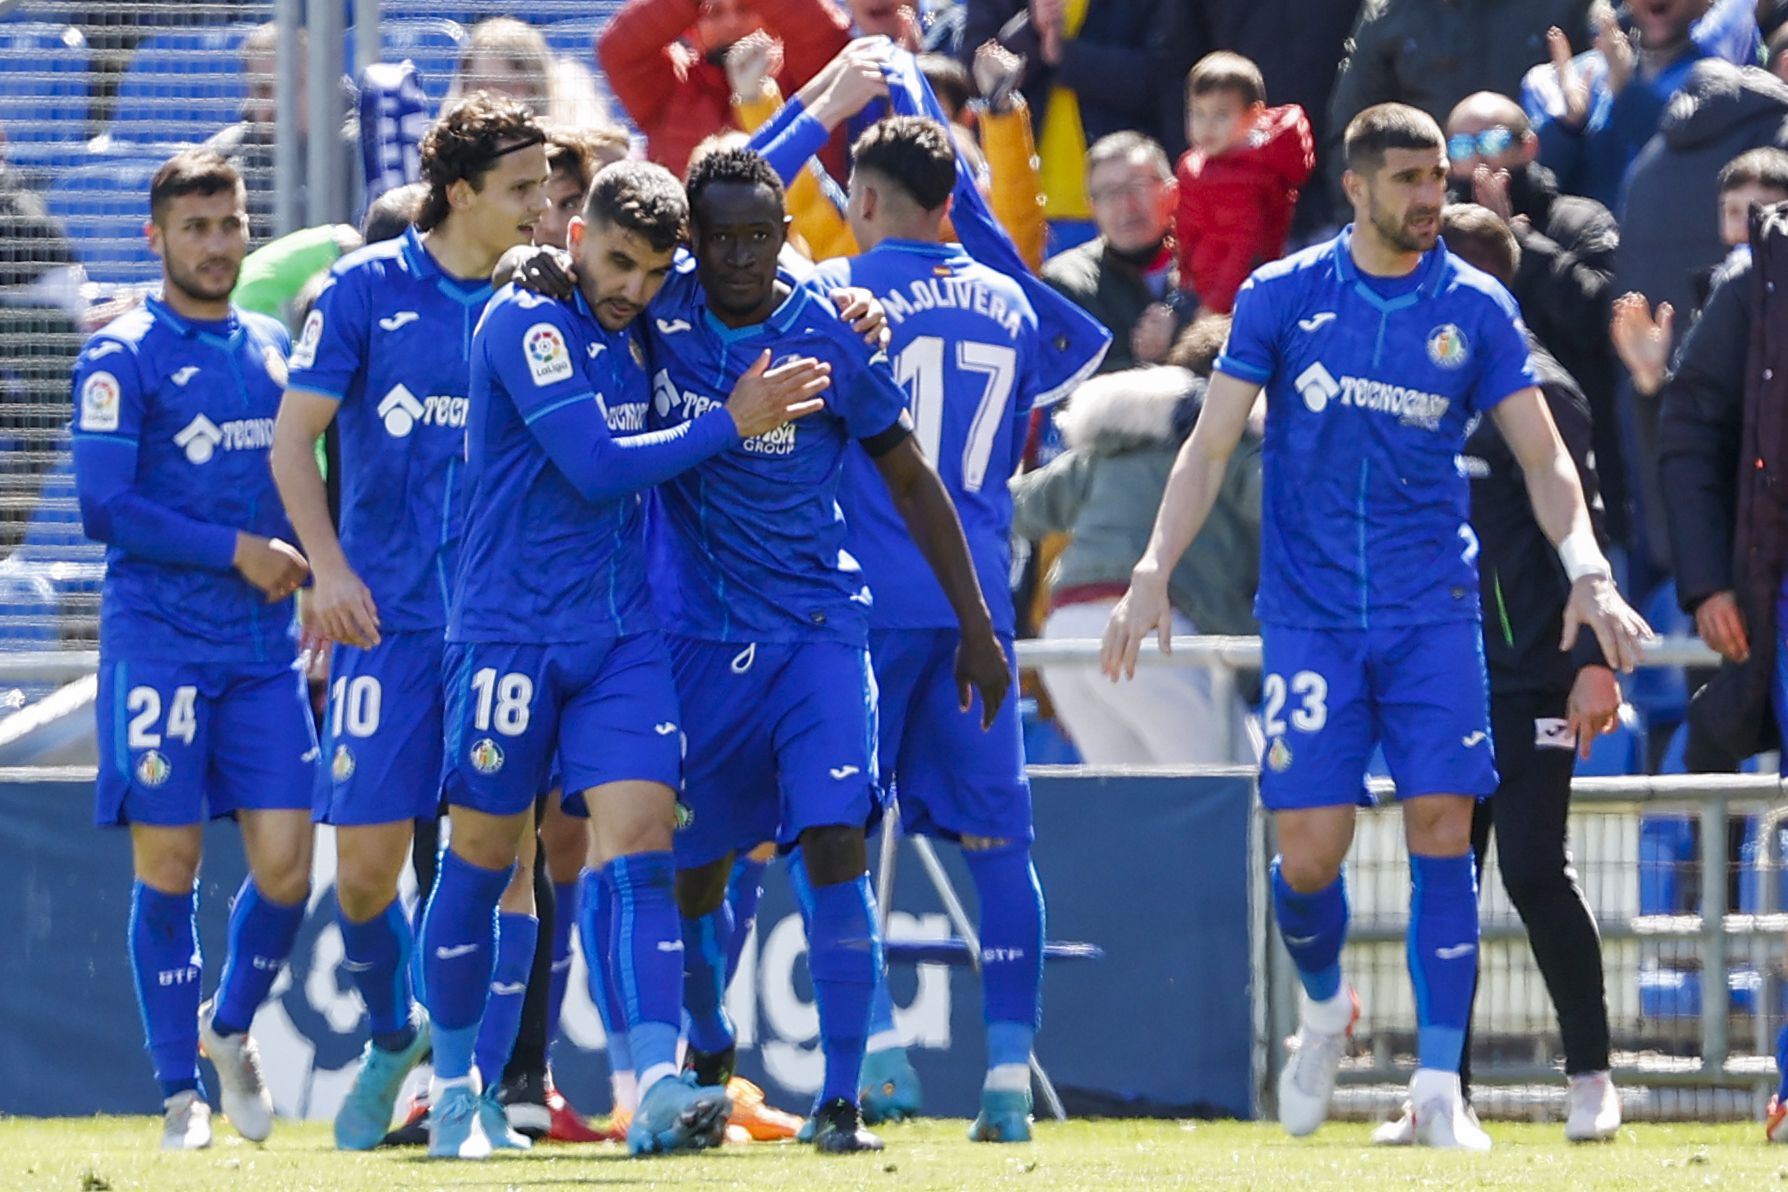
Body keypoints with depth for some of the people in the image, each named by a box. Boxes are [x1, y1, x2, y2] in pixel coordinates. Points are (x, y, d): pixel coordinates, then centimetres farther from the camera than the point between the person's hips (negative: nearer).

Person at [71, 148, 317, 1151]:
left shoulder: (272, 347, 14)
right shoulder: (124, 359, -4)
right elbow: (105, 507, -11)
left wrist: (308, 571, 10)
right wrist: (236, 553, -13)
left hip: (265, 647, 5)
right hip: (159, 643, -5)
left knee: (286, 860, -3)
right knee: (168, 864, -4)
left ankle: (231, 1028, 23)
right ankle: (181, 1090, 6)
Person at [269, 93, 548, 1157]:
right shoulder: (367, 289, 1)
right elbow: (294, 440, 1)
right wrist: (332, 569, -10)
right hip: (391, 617, -1)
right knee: (368, 857, -2)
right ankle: (394, 1040, 24)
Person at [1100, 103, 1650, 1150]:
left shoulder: (1476, 309, 2)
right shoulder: (1282, 297, 0)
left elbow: (1543, 455, 5)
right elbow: (1211, 447, 3)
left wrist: (1588, 571, -10)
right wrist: (1153, 573, -7)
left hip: (1434, 610, 1)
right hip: (1310, 612, -1)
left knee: (1442, 830, -9)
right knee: (1310, 850, -7)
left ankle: (1440, 1086, -2)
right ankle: (1324, 1007, 25)